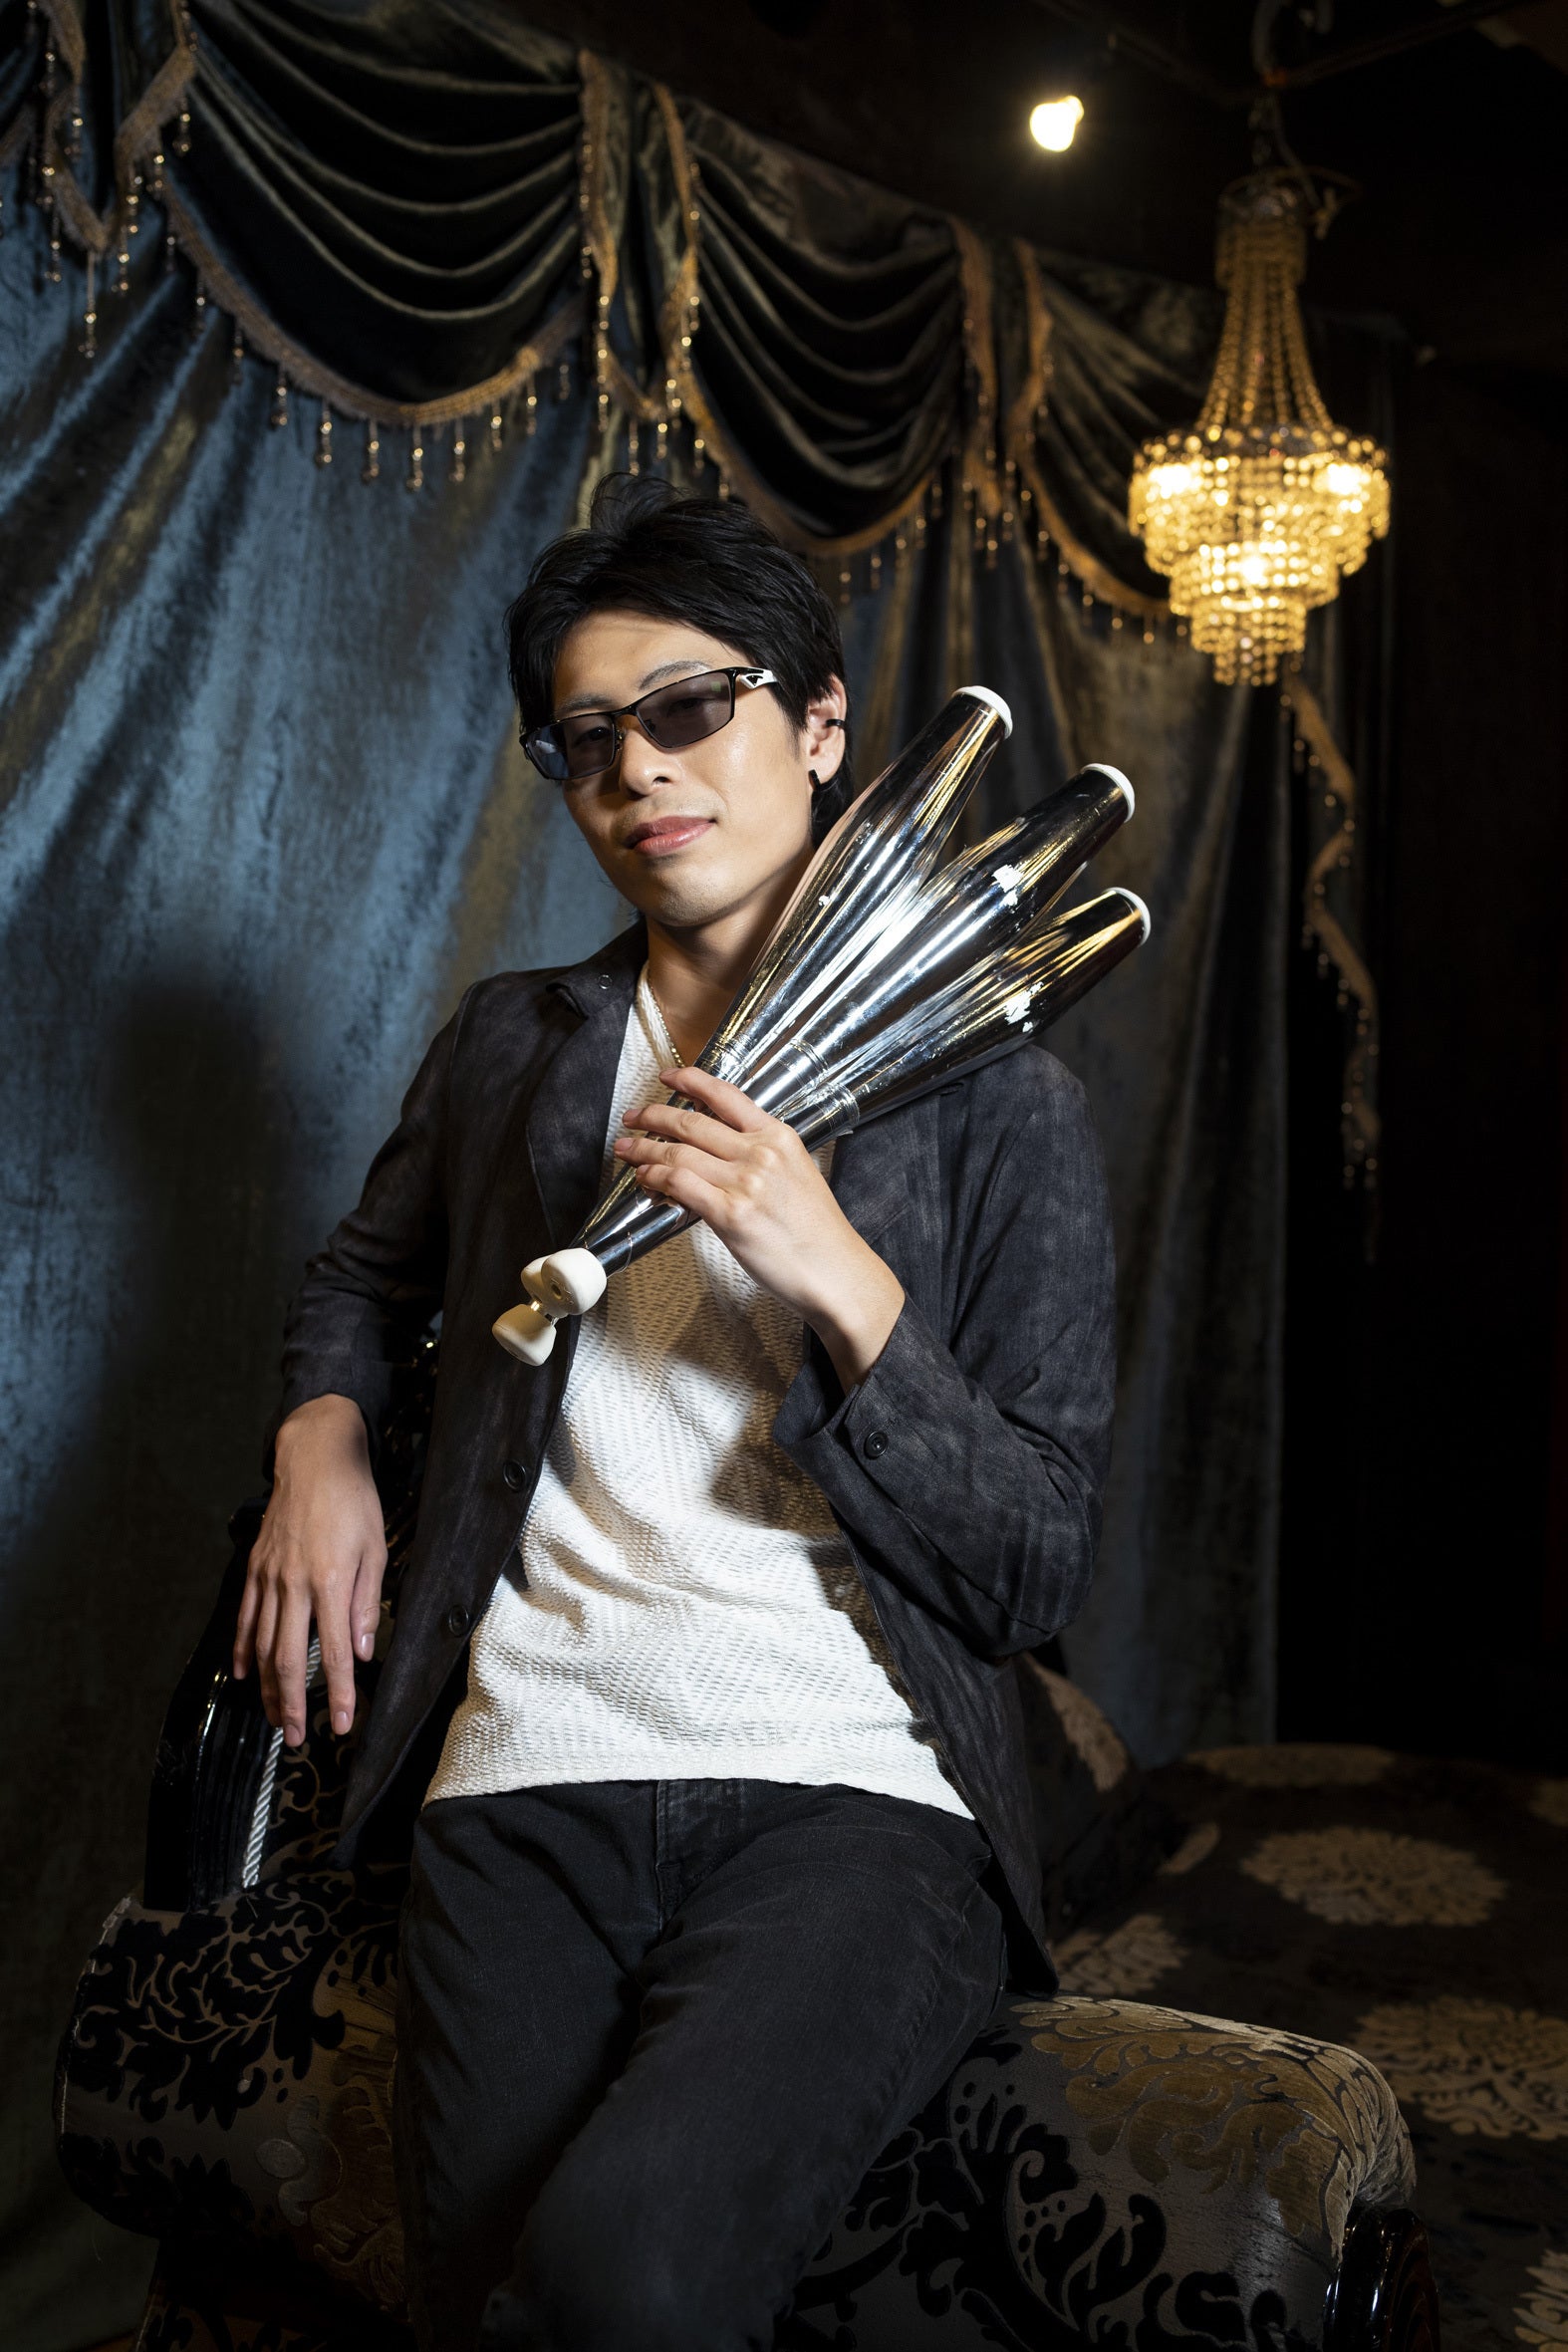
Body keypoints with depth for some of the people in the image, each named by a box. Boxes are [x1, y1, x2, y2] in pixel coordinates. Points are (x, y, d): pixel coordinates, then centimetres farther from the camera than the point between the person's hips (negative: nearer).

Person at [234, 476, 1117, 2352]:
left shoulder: (998, 1102, 3)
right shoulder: (513, 1043, 15)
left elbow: (1037, 1579, -1)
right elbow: (364, 1275, 34)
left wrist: (842, 1282, -14)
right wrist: (321, 1438, 12)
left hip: (853, 1793, -3)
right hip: (529, 1779, 3)